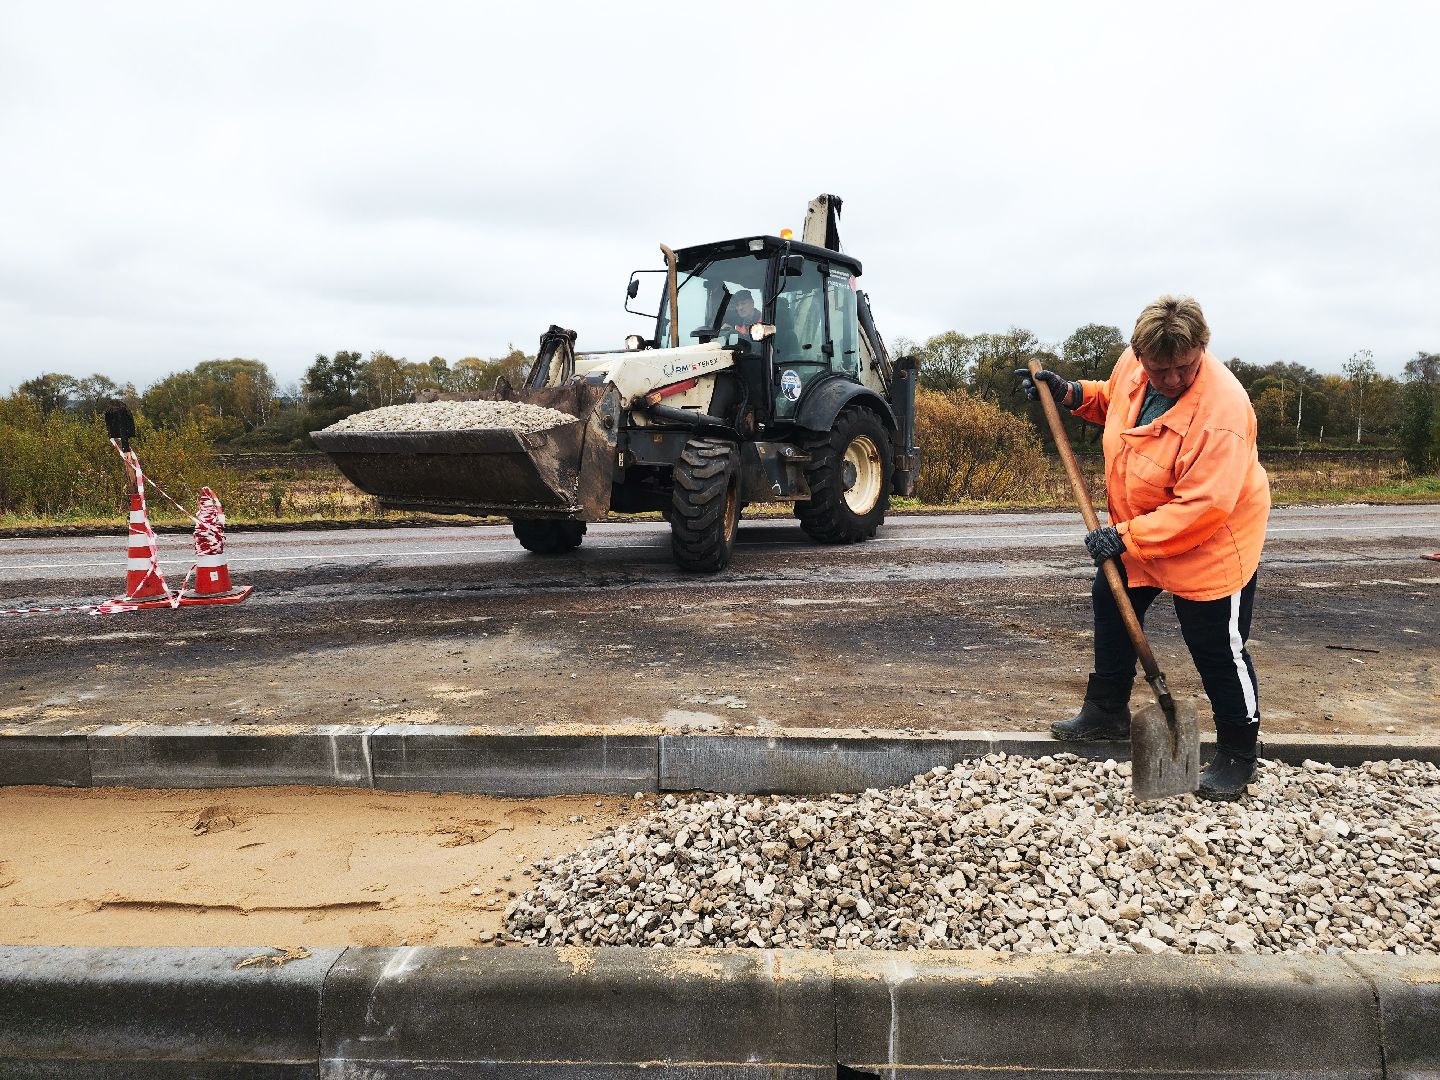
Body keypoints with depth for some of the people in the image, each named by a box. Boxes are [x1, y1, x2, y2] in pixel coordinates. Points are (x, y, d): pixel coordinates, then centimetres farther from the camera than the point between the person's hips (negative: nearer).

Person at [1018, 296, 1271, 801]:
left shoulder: (1221, 410, -35)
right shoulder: (1132, 362, -12)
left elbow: (1201, 508, -35)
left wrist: (1126, 537, -33)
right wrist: (1069, 393, -4)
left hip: (1211, 543, -8)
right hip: (1135, 531, 8)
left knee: (1218, 650, 2)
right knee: (1110, 604, 20)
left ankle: (1237, 753, 23)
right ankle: (1107, 711, 39)